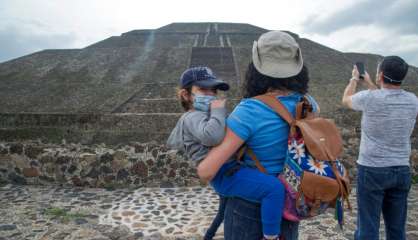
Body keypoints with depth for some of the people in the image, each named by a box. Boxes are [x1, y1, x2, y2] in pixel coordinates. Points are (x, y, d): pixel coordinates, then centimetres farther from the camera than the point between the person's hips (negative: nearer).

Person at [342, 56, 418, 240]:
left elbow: (346, 100, 8)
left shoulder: (369, 98, -15)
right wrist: (368, 83, 31)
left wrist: (354, 79, 25)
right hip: (401, 171, 5)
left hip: (372, 170, -5)